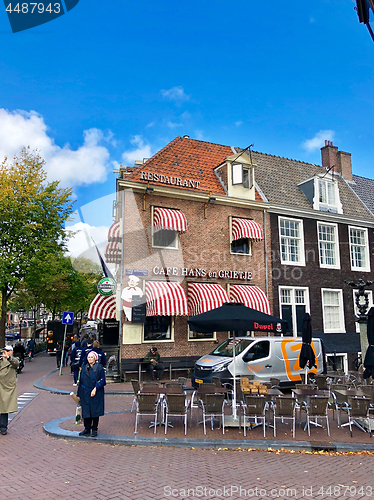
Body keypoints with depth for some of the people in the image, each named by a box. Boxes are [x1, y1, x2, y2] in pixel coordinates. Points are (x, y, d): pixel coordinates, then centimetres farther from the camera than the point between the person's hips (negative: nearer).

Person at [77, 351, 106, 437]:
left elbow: (102, 381, -7)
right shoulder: (84, 368, 9)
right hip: (85, 394, 4)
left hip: (96, 394, -3)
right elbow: (81, 381, 12)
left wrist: (95, 389, -18)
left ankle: (94, 430, 14)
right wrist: (79, 394, 10)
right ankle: (87, 429, 20)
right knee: (86, 411, 6)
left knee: (95, 412, 1)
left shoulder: (99, 367, -4)